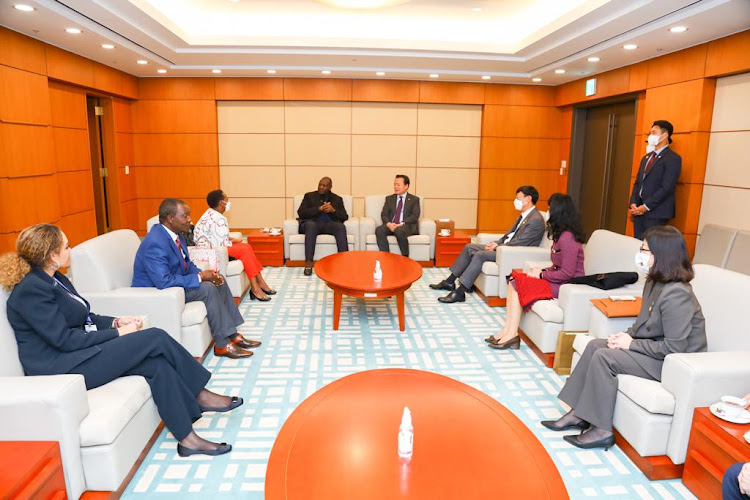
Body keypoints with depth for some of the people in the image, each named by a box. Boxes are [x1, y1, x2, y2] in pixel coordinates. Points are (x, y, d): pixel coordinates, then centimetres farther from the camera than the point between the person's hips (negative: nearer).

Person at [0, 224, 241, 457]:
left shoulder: (54, 279, 13)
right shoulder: (31, 291, -17)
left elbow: (83, 319, 18)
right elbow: (65, 340, -20)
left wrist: (116, 322, 1)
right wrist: (117, 333, -15)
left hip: (81, 353, 9)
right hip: (63, 368, -9)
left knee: (157, 363, -14)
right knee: (156, 338, -19)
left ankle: (187, 438, -10)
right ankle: (199, 395, -4)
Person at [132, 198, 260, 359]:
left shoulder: (176, 235, 1)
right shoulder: (155, 243, -28)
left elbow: (187, 264, 12)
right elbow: (164, 282, -34)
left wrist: (203, 273, -9)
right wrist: (200, 277, -26)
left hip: (173, 281, 10)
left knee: (219, 281, 3)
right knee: (207, 288, -24)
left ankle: (232, 334, 4)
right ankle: (222, 345, -15)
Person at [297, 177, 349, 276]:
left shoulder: (337, 199, 20)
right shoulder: (309, 196, 17)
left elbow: (344, 217, 10)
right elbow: (300, 212, 2)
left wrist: (333, 210, -11)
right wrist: (319, 209, -10)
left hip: (330, 224, 1)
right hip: (313, 223, -1)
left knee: (341, 226, -32)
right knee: (310, 224, -37)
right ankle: (308, 263, -43)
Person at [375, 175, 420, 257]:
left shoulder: (414, 199, 12)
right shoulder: (389, 199, 21)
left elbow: (415, 216, -2)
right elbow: (384, 214, 11)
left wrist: (401, 224, -17)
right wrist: (389, 224, -13)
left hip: (406, 226, -3)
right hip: (390, 225, 3)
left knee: (399, 230, -38)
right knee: (379, 230, -30)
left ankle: (405, 258, -22)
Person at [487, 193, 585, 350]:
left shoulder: (567, 238, -19)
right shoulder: (561, 235, 13)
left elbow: (567, 273, -22)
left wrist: (541, 275, -12)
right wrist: (542, 270, 0)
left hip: (566, 285, -10)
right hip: (558, 280, 10)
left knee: (517, 283, -18)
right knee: (514, 278, -6)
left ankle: (511, 334, -14)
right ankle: (509, 331, -13)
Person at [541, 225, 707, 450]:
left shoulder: (676, 294, -26)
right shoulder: (655, 282, 4)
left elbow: (674, 348, -27)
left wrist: (631, 344, -18)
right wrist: (627, 335, -3)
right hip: (655, 349, 9)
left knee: (604, 356, -20)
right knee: (595, 345, -2)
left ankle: (602, 430, -8)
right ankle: (579, 414, 3)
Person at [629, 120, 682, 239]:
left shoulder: (673, 158, -5)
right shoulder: (646, 157, 19)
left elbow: (666, 188, -14)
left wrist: (646, 206, -16)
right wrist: (633, 204, 0)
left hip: (655, 213, -7)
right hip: (638, 210, 7)